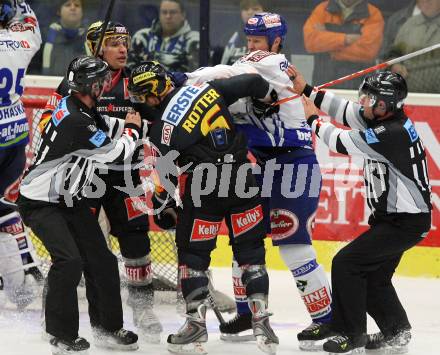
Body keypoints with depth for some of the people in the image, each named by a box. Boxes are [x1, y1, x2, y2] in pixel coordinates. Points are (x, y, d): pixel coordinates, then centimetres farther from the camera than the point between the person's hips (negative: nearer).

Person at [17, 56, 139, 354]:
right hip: (41, 203, -10)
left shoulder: (82, 109, 1)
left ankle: (108, 328, 19)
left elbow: (110, 128, 18)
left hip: (71, 199, 10)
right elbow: (116, 152, -21)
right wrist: (132, 129, -2)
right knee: (70, 260, -21)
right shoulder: (74, 121, -29)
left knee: (101, 259, 7)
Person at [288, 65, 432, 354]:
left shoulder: (392, 134, -26)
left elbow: (342, 143, -17)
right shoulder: (388, 118, 1)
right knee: (374, 276, 19)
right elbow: (345, 112, 8)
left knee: (346, 263, -10)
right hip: (394, 216, 10)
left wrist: (314, 120, 0)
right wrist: (306, 90, 3)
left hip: (406, 222, -10)